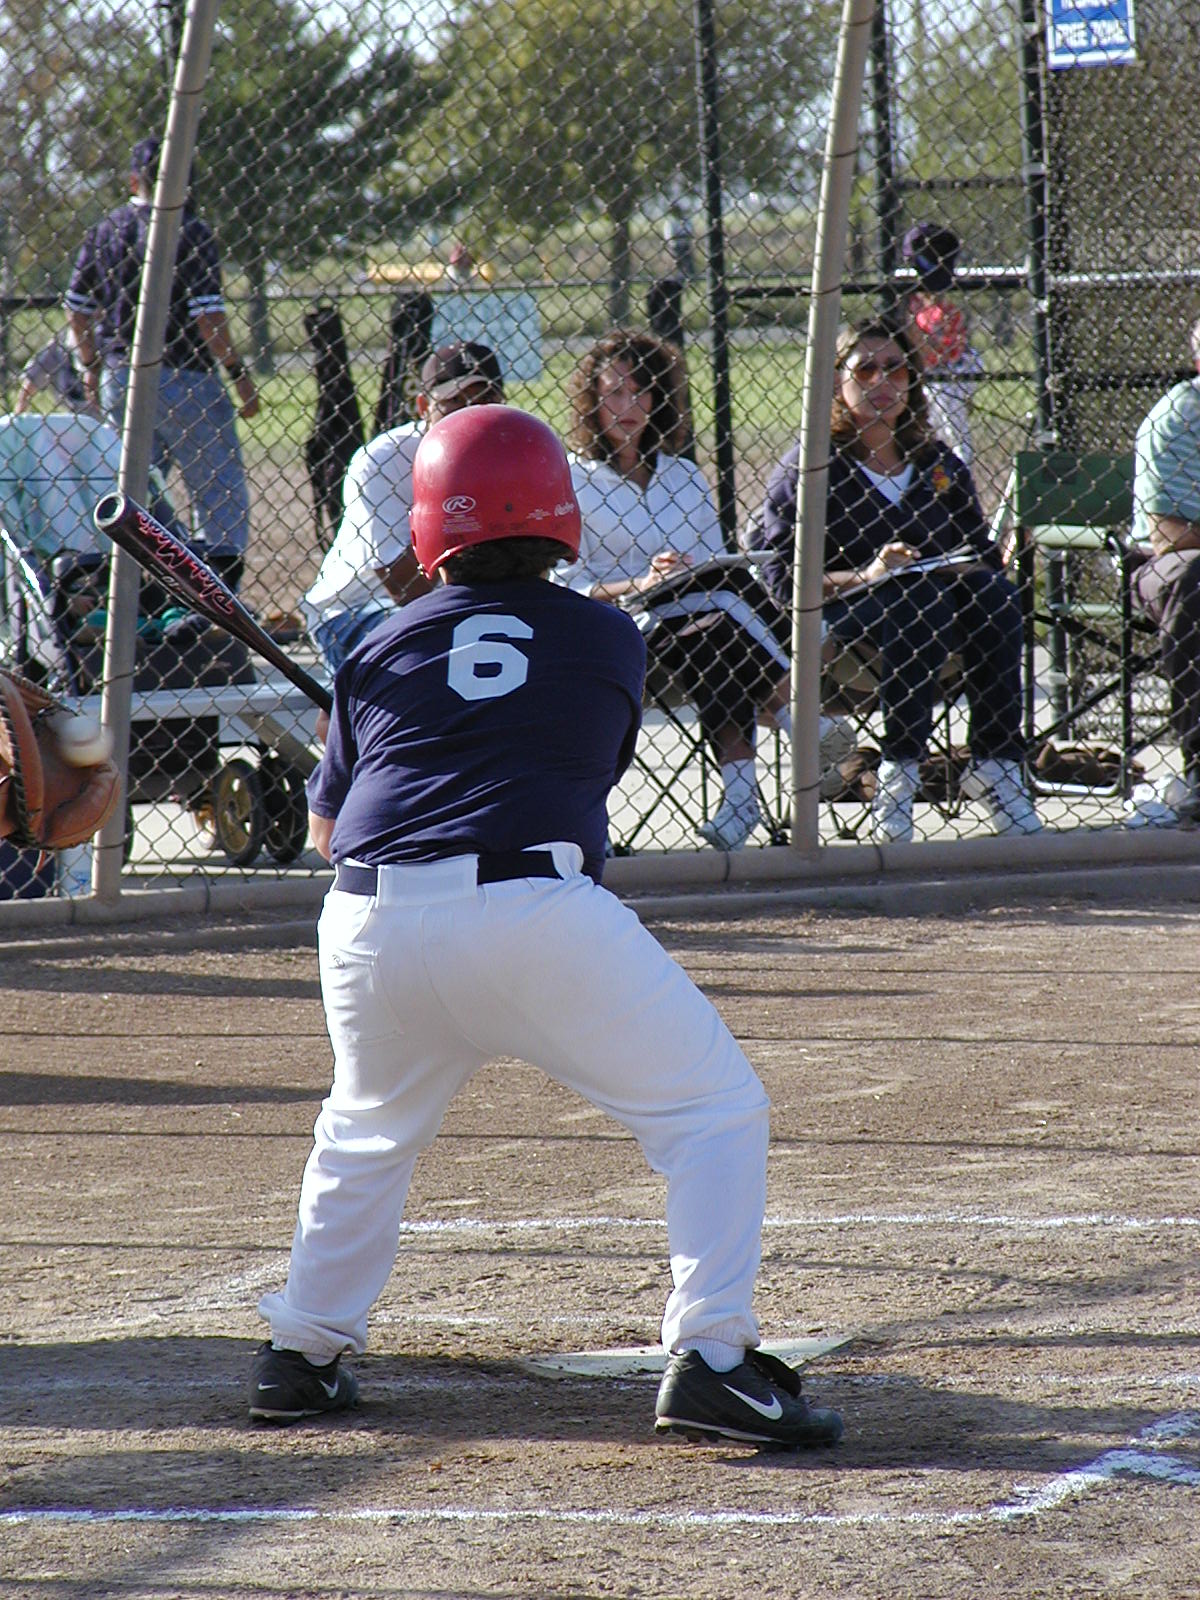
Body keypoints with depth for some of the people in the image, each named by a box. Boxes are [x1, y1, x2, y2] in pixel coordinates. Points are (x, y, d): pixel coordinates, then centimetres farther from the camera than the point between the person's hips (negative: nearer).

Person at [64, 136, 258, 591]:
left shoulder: (104, 231, 7)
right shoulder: (189, 231, -11)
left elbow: (76, 310, 11)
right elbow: (207, 315, -16)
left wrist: (91, 368, 24)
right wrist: (239, 373, -8)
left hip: (117, 380, 6)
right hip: (183, 381, -6)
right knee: (221, 490, 0)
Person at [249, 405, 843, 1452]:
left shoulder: (380, 652, 16)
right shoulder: (609, 641, 11)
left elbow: (326, 828, 24)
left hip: (371, 928, 4)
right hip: (535, 916, -4)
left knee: (368, 1132, 30)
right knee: (715, 1109, 5)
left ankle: (302, 1357, 33)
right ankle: (709, 1357, -7)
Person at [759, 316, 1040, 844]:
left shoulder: (940, 465, 17)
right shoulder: (807, 467, 3)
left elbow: (982, 557, 19)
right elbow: (781, 578, -6)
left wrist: (971, 570, -5)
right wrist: (866, 576, -20)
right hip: (836, 621, -4)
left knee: (994, 594, -26)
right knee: (917, 597, -35)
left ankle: (995, 762, -26)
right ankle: (898, 770, -34)